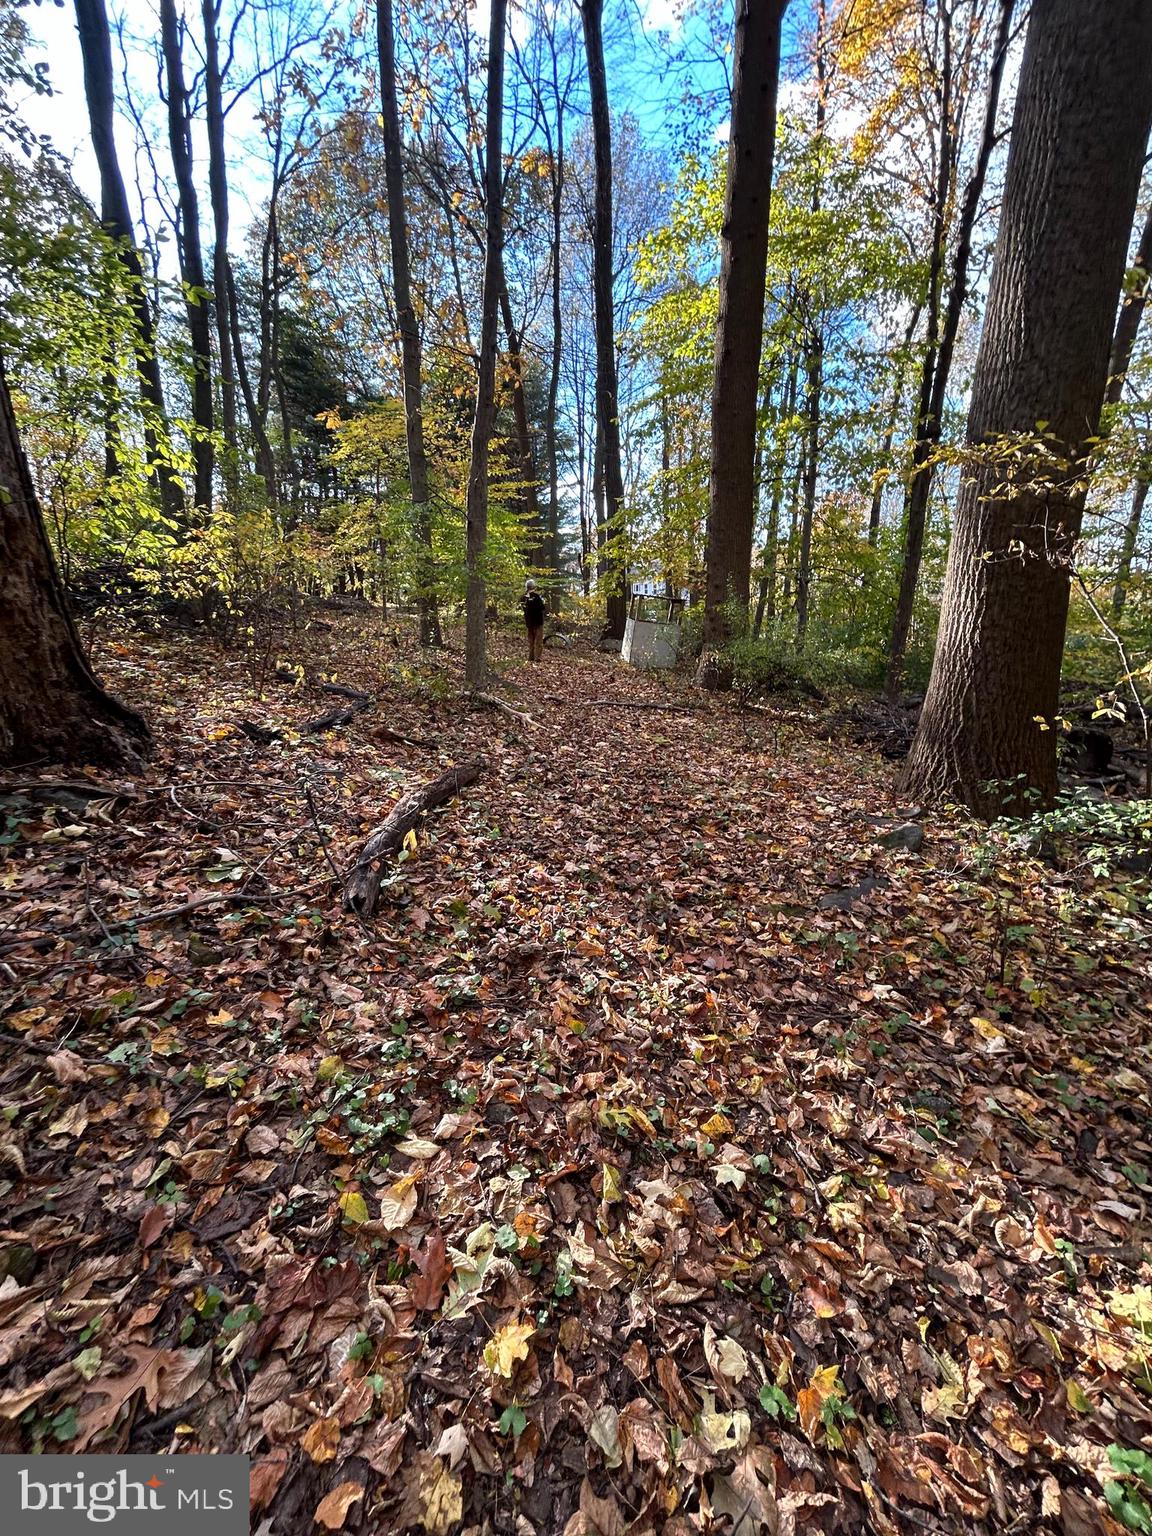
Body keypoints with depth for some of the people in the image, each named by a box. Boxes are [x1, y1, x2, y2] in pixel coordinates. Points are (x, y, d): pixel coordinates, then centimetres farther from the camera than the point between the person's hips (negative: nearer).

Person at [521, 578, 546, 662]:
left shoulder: (523, 598, 1)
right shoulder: (536, 596, -16)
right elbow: (542, 607, -14)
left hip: (528, 622, 5)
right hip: (538, 621, -5)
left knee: (530, 639, 15)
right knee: (538, 640, -1)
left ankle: (531, 657, 17)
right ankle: (537, 657, -5)